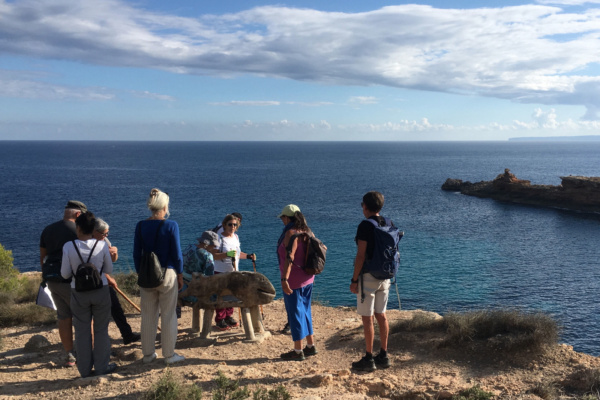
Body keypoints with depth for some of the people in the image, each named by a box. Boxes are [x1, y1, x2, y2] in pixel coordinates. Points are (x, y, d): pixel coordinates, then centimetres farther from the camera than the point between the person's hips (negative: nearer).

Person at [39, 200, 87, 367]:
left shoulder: (47, 230, 11)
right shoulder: (79, 231, -10)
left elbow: (43, 257, 16)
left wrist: (47, 276, 25)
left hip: (53, 280, 7)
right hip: (71, 280, -7)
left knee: (64, 317, 14)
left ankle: (69, 355, 19)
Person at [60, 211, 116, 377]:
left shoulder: (69, 246, -12)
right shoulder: (102, 245, -11)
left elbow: (65, 274, -6)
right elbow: (109, 269, 0)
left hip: (79, 293, 0)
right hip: (100, 291, 0)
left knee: (82, 331, 14)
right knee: (101, 330, 13)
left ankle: (84, 368, 23)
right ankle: (102, 366, 19)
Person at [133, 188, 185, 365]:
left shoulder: (141, 226, -1)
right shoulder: (171, 226, -10)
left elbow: (136, 254, 3)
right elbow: (176, 254, -8)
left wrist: (140, 274, 15)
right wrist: (180, 275, 4)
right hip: (167, 273, -3)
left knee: (148, 315, 13)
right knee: (168, 315, 6)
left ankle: (148, 354, 22)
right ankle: (169, 355, 13)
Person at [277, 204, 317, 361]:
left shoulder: (291, 233, -17)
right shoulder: (307, 231, 8)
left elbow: (289, 258, -27)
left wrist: (284, 279, -31)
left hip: (293, 280, -9)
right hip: (307, 278, 9)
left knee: (295, 313, 1)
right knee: (305, 311, 18)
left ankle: (298, 351, 9)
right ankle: (311, 346, 27)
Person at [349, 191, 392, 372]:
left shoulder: (365, 225, -17)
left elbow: (360, 256, -19)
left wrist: (354, 280, -13)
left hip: (368, 276, -8)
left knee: (367, 318, 0)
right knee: (381, 315, 14)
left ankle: (369, 359, 7)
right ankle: (383, 356, 22)